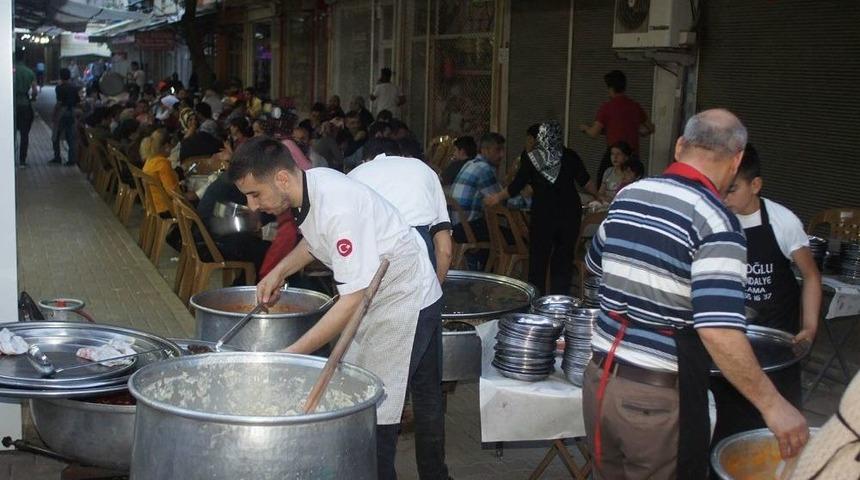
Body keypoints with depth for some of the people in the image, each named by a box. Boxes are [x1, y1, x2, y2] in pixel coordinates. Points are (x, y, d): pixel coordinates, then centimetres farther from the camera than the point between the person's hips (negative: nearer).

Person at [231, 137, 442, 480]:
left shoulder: (339, 210, -32)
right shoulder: (310, 181, -5)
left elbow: (355, 299, -32)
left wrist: (293, 353, -31)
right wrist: (280, 271, 3)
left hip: (405, 302, -9)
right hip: (373, 298, 9)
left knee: (375, 414, -6)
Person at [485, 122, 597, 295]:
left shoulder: (530, 158, -2)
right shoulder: (570, 156, 1)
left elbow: (516, 187, -1)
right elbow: (585, 181, 0)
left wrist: (497, 198, 14)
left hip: (543, 214, -1)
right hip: (570, 213, 1)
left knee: (538, 258, 8)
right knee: (564, 258, 8)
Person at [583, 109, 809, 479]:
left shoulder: (627, 197, 3)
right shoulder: (715, 222, -17)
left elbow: (595, 263, 21)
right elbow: (719, 331, -26)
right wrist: (773, 405, -20)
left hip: (600, 379, 6)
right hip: (661, 399, -6)